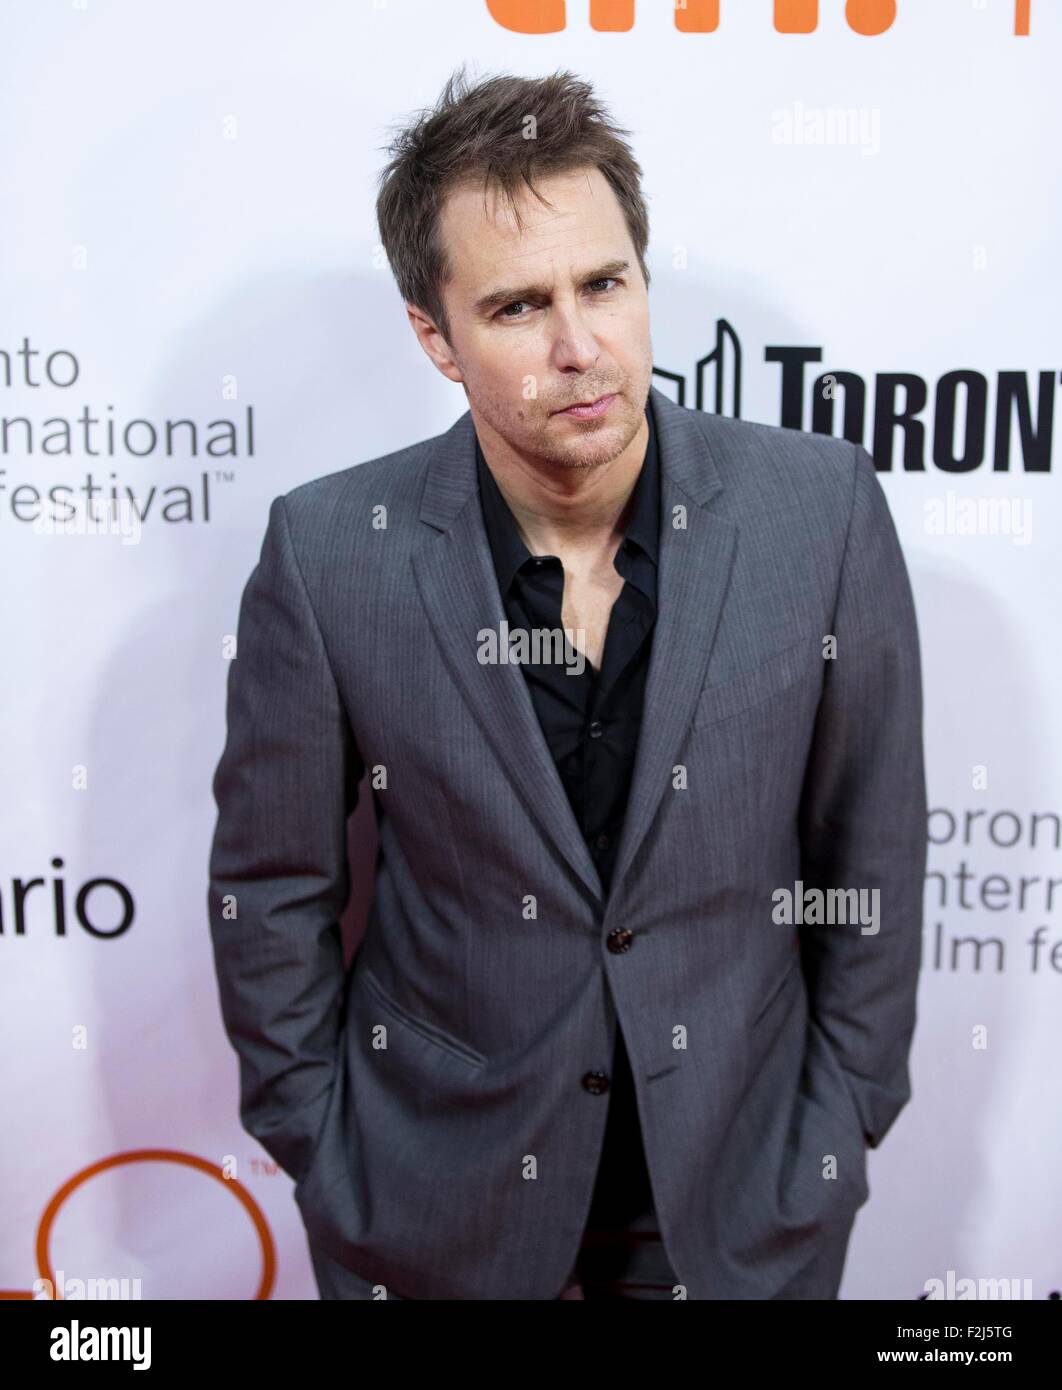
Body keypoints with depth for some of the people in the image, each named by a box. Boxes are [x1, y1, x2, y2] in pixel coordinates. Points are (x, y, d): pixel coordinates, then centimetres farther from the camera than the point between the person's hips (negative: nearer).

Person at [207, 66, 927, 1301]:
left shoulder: (822, 507, -15)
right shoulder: (330, 552, -17)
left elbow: (869, 849, -5)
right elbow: (270, 886, -5)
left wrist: (844, 1123, 1)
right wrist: (318, 1148, 0)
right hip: (438, 1190, 0)